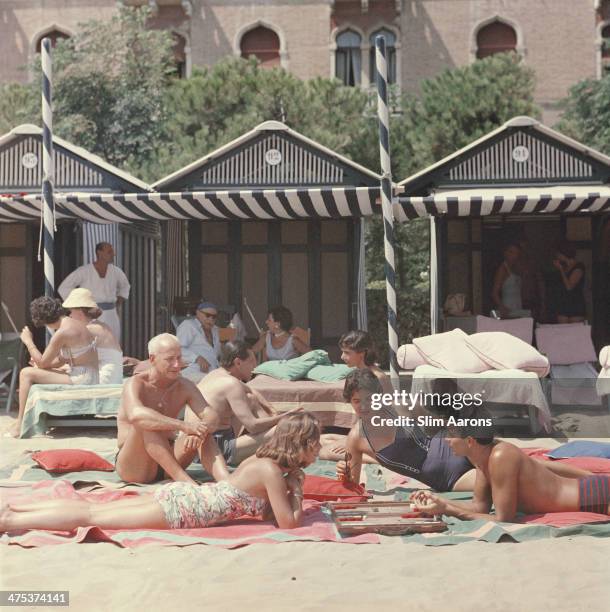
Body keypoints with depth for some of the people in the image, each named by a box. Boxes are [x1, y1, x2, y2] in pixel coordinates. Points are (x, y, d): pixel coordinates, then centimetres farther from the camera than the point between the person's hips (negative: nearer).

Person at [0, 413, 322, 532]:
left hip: (178, 496, 8)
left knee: (92, 510, 12)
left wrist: (292, 494, 5)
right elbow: (288, 523, -18)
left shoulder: (263, 459, 10)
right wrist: (297, 489, -6)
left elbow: (269, 510, 19)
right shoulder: (272, 471, -16)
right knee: (90, 516, -5)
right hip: (179, 510, -8)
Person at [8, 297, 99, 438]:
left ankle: (20, 425, -2)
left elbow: (42, 363, -12)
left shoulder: (62, 333, -19)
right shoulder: (72, 323, 10)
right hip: (88, 377, 10)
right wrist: (39, 362, 5)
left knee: (26, 373, -8)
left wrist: (28, 341, -1)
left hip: (82, 378, -10)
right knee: (34, 373, 26)